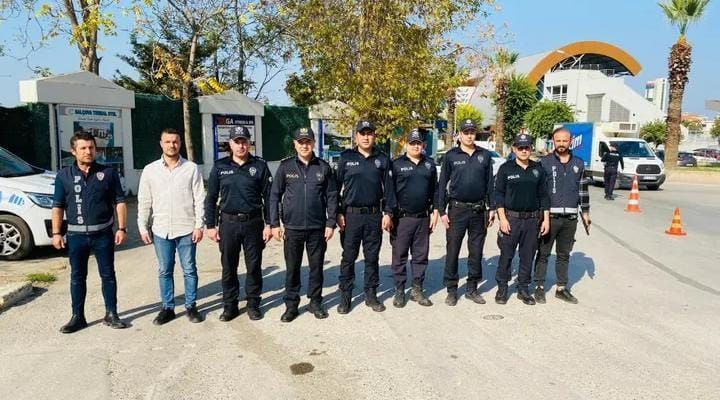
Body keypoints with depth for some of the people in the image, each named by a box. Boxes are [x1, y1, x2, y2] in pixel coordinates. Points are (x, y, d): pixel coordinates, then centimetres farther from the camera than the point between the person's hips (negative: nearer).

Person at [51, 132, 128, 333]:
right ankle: (77, 317, 21)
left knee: (108, 275, 6)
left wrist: (122, 228, -7)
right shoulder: (64, 175, 4)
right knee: (77, 277, 10)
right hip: (76, 235, 1)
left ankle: (111, 315, 17)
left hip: (103, 233, -1)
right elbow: (58, 206, 6)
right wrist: (56, 233, -1)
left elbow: (120, 202, 0)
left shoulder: (108, 173, 0)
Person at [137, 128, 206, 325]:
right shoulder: (150, 170, 3)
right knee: (164, 271, 10)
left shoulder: (192, 168, -2)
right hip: (161, 230, 2)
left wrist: (199, 225, -7)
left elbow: (199, 199, -3)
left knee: (189, 270, 7)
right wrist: (143, 228, 2)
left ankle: (191, 306, 20)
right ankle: (167, 308, 23)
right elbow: (144, 202, 6)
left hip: (186, 229, -2)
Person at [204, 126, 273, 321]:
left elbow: (268, 197, 1)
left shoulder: (260, 166, 0)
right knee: (229, 267, 9)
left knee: (254, 266, 8)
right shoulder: (220, 167, 3)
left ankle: (253, 304, 22)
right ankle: (230, 305, 23)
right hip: (228, 223, 1)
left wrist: (268, 224, -4)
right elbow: (211, 198, 5)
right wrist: (210, 225, 0)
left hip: (253, 223, -1)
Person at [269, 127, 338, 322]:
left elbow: (332, 196, 3)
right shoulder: (285, 166, 0)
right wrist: (274, 224, -4)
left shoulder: (324, 167, 2)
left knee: (316, 266, 10)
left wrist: (330, 224, -3)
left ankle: (315, 302, 26)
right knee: (292, 268, 9)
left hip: (317, 228, 1)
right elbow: (275, 196, 1)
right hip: (292, 227, 0)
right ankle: (291, 304, 22)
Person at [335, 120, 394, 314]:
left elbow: (388, 188, 7)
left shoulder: (382, 159, 6)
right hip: (351, 215, -1)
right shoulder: (346, 158, 1)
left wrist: (387, 213, 0)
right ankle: (345, 296, 16)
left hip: (374, 216, 2)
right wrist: (338, 213, -3)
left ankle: (371, 295, 22)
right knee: (348, 257, 5)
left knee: (372, 257, 10)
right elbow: (337, 187, 2)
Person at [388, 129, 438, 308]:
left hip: (423, 218, 3)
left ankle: (417, 290, 21)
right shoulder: (397, 164, -1)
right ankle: (399, 291, 14)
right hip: (402, 218, -3)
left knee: (421, 255, 10)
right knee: (400, 255, 3)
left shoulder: (429, 164, 10)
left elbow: (434, 189, 12)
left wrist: (434, 212, 7)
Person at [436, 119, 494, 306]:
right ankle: (452, 290, 14)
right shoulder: (451, 156, 0)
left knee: (476, 252, 9)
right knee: (452, 251, 2)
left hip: (479, 210, 2)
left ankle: (472, 288, 23)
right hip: (457, 209, -2)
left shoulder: (485, 155, 7)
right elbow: (442, 184, 1)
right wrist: (442, 211, -4)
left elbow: (490, 183, 9)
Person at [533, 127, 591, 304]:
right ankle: (539, 287, 13)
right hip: (549, 216, -4)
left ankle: (562, 288, 22)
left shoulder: (578, 163, 10)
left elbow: (583, 189, 16)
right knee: (543, 253, 4)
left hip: (570, 218, 4)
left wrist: (585, 212, 14)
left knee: (564, 254, 12)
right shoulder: (544, 162, -2)